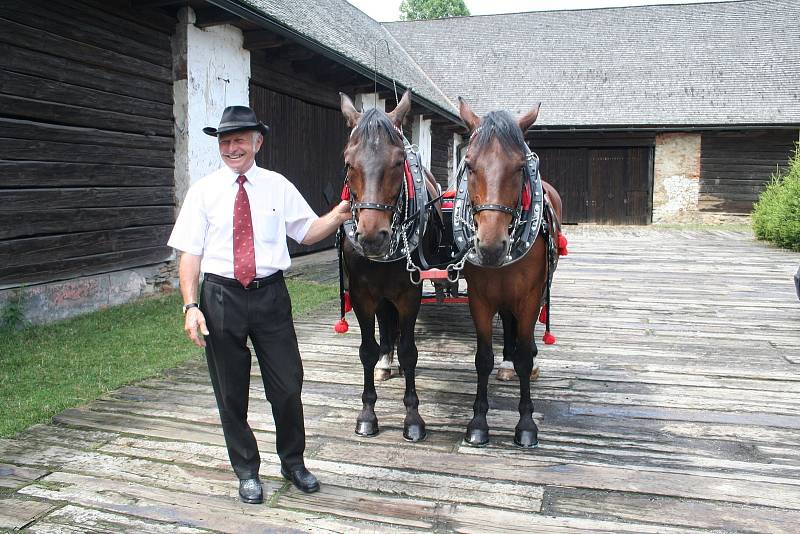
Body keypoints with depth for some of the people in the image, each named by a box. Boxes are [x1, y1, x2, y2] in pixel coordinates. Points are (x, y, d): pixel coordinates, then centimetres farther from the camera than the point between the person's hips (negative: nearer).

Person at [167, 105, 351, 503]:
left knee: (288, 386, 6)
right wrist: (191, 306, -11)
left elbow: (308, 232, 7)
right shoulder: (204, 191, 0)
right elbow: (190, 253, -2)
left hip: (271, 294, 1)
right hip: (221, 296, 0)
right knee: (231, 393, 11)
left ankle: (293, 463, 30)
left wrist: (337, 217, -12)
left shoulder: (277, 186, 4)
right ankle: (247, 472, 31)